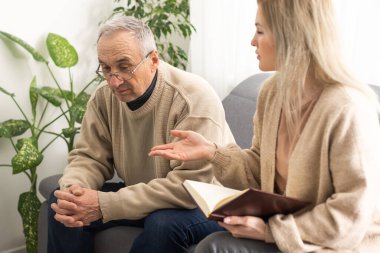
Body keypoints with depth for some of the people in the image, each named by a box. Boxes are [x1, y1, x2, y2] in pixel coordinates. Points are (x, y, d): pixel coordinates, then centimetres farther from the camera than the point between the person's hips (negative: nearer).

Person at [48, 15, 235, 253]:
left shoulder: (194, 98, -26)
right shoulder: (104, 97, -6)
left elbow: (192, 185, -31)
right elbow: (89, 157, 1)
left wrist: (105, 205, -32)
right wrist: (73, 190, -24)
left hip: (203, 201, -5)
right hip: (141, 196, 6)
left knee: (164, 223, -36)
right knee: (64, 203, -7)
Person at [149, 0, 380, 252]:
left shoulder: (348, 110, -25)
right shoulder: (273, 90, -1)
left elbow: (350, 220, -21)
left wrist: (270, 231, -20)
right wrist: (213, 151, -7)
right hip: (281, 228, 6)